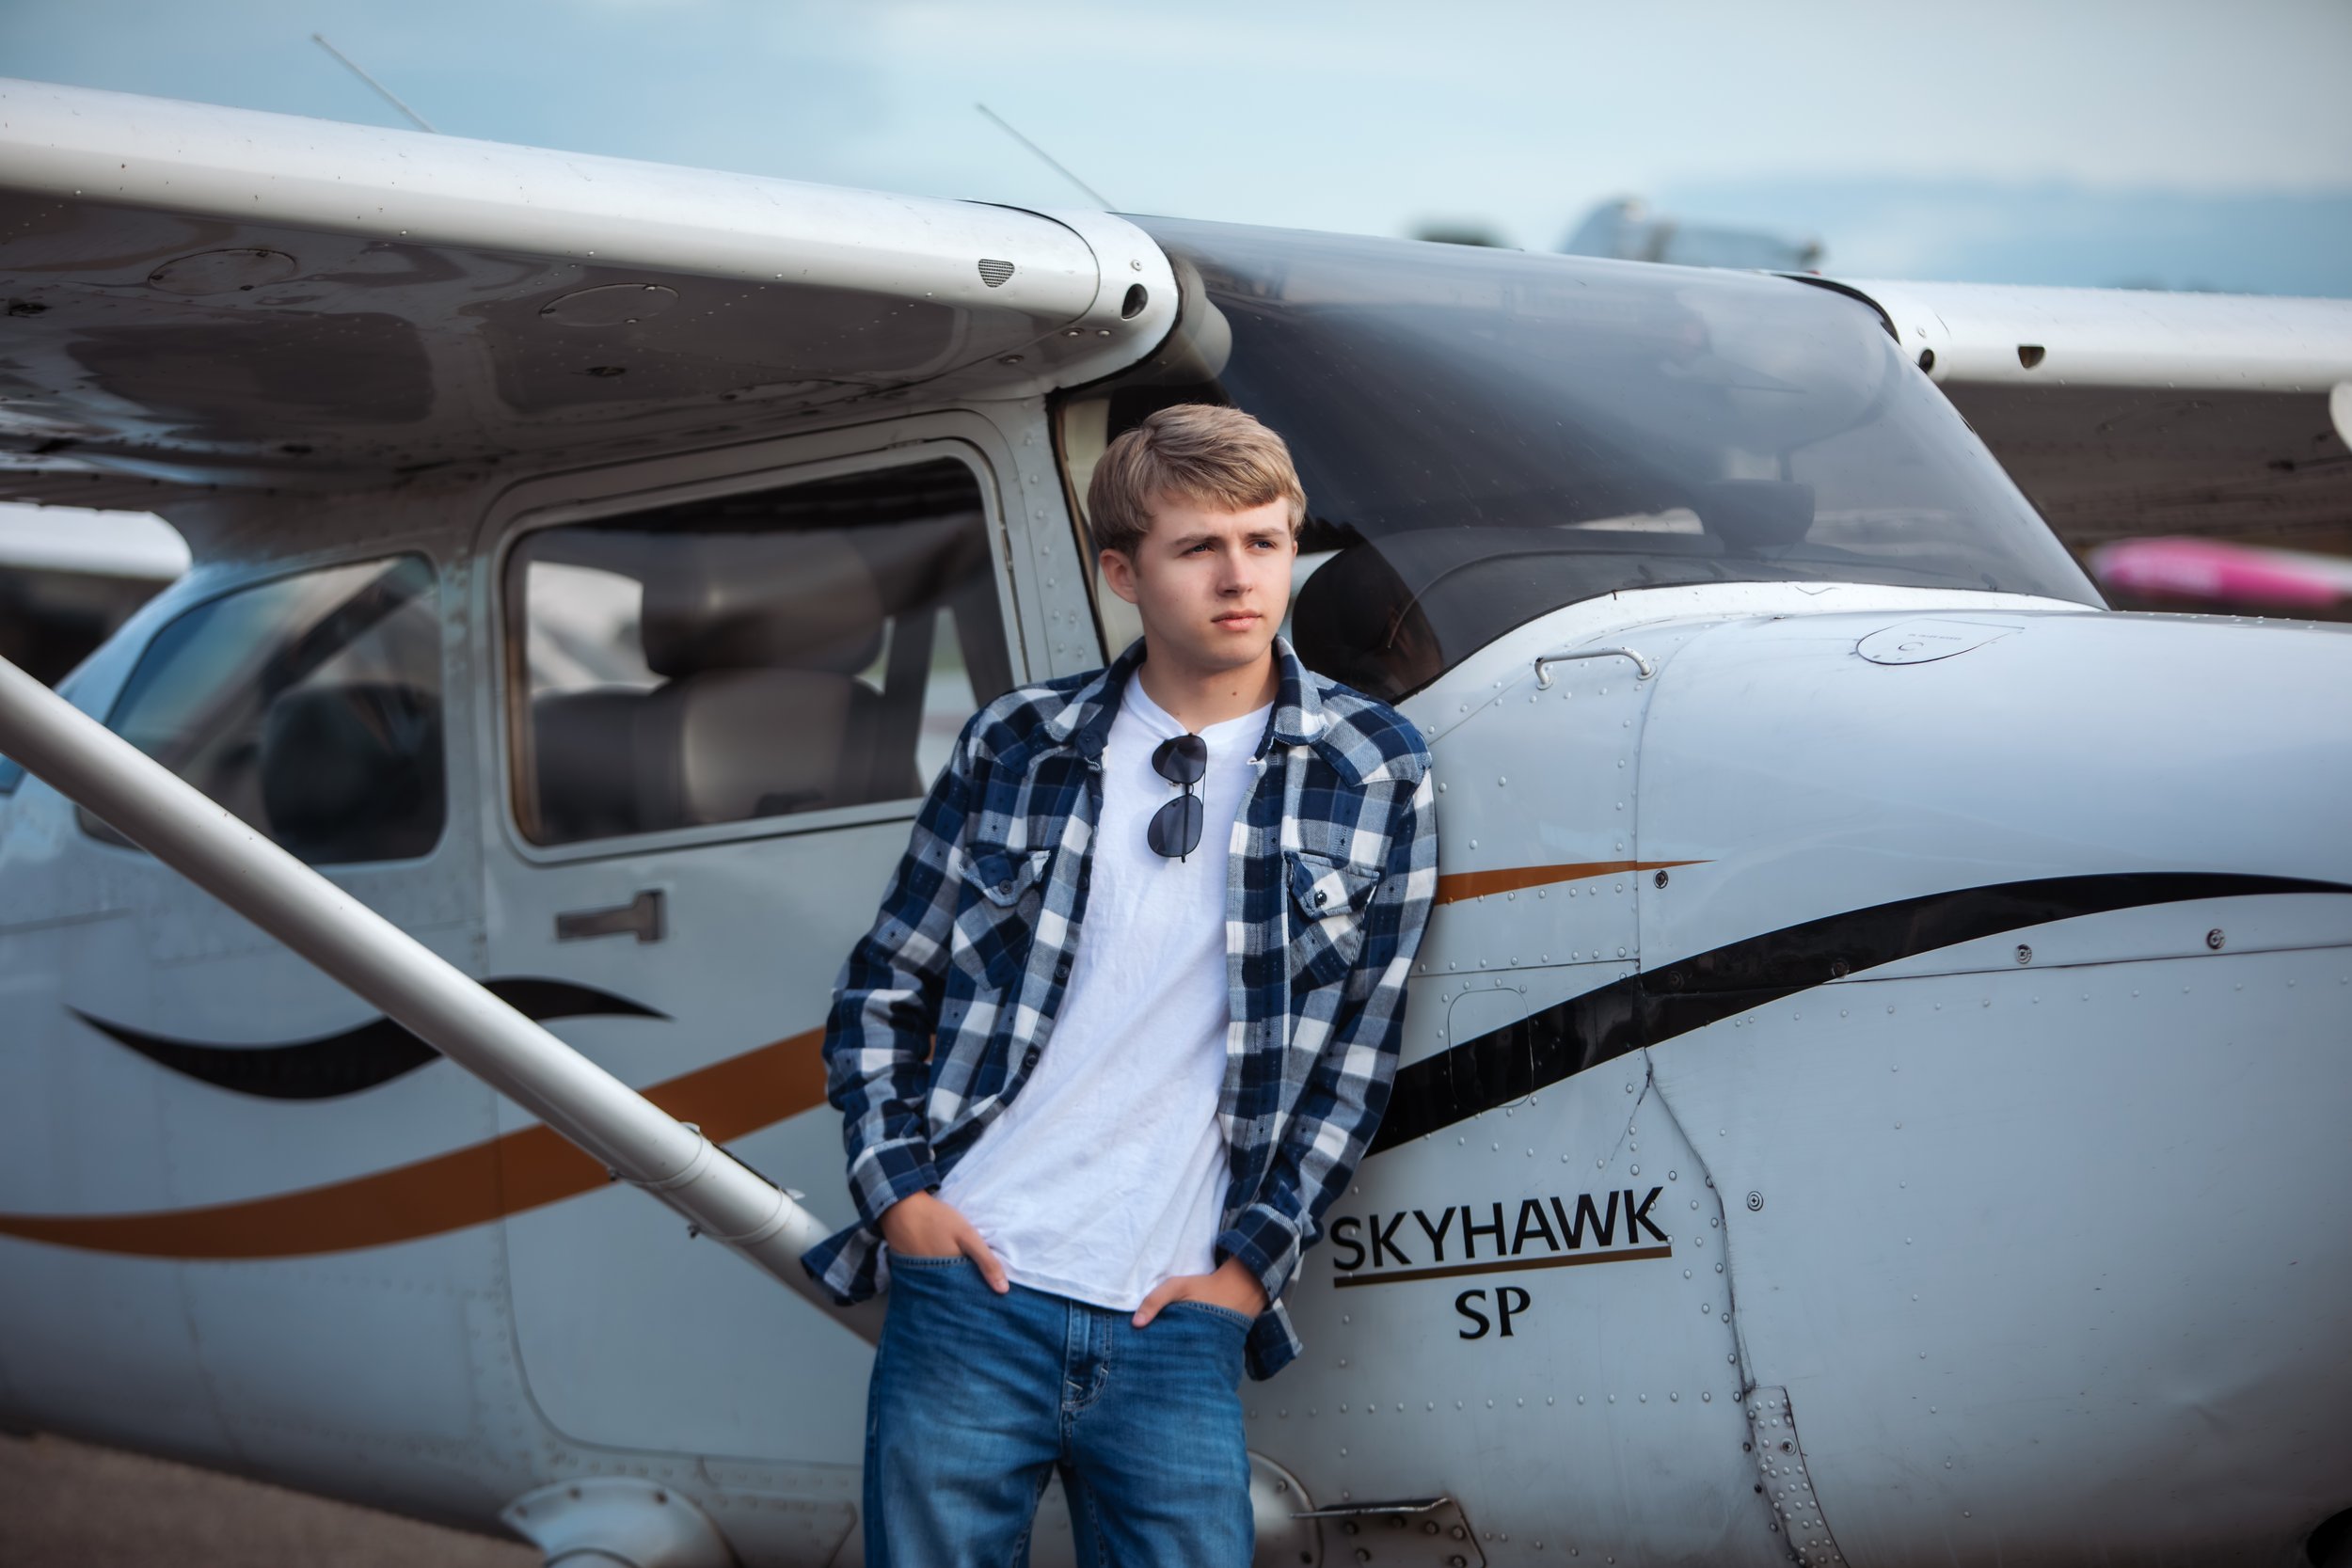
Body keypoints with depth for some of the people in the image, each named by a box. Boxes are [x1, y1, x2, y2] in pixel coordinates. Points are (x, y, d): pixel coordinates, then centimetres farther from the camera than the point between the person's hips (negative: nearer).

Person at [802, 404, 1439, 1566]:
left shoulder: (1375, 777, 4)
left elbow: (1358, 1060, 5)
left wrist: (1252, 1265, -2)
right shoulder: (1016, 750, 6)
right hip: (968, 1292, 1)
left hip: (1178, 1327, 0)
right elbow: (881, 993, 12)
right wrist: (899, 1192, 0)